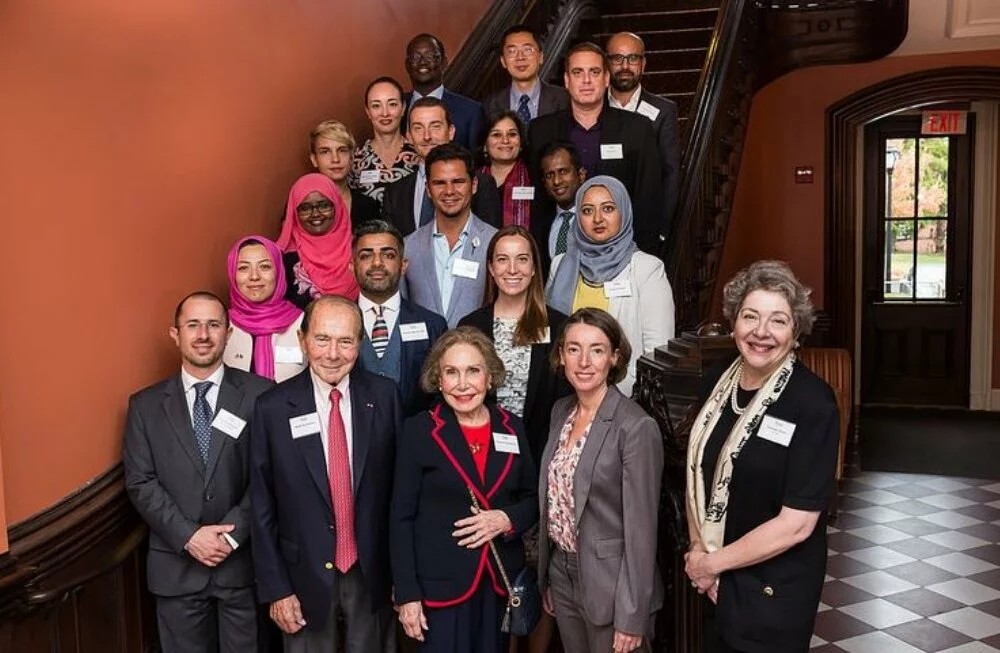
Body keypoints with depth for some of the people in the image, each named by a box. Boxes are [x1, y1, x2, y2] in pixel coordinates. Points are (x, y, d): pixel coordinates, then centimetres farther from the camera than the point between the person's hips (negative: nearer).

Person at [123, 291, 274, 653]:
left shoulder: (260, 394, -3)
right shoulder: (146, 405, 4)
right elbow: (140, 482, -1)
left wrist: (232, 534, -14)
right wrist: (188, 536, -12)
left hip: (243, 562, -1)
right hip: (175, 566, 2)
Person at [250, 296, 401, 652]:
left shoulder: (385, 397, -7)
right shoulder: (273, 408, -10)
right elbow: (262, 508, -4)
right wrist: (275, 588, -4)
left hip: (373, 572, 1)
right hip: (306, 574, -1)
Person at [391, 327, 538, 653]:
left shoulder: (512, 428, 2)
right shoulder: (419, 430, -8)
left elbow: (532, 499, 10)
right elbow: (402, 518, -7)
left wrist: (507, 519, -11)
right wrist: (407, 594, -11)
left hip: (501, 581, 4)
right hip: (440, 584, -4)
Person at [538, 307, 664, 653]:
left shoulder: (636, 427, -19)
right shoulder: (561, 411, 2)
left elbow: (641, 529, -18)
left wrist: (632, 618, -16)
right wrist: (546, 578, 13)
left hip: (610, 584, -6)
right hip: (562, 573, 6)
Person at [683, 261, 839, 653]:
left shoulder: (813, 404, -19)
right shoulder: (719, 380, -3)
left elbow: (796, 524, -20)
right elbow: (698, 471, 5)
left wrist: (714, 563, -14)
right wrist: (698, 550, -7)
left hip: (773, 591, -5)